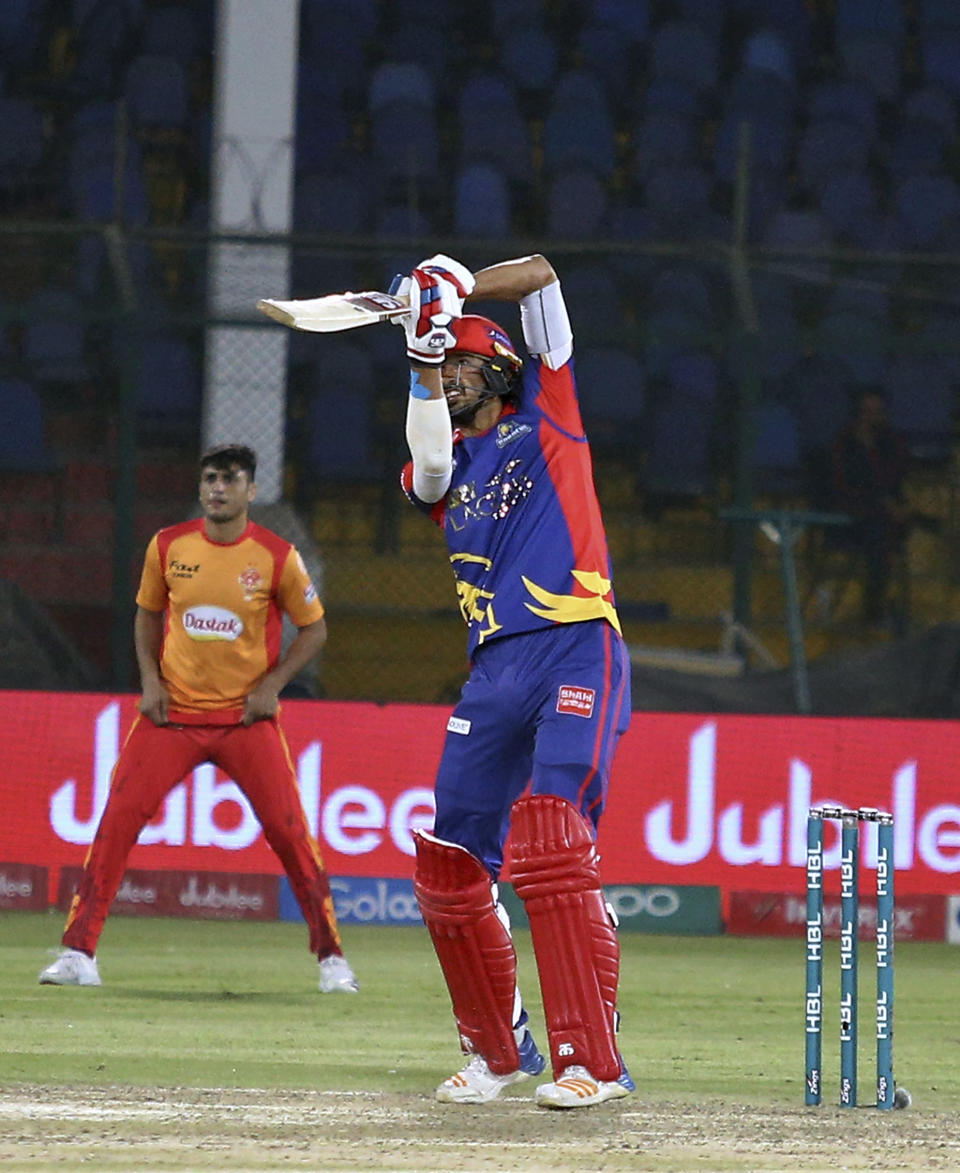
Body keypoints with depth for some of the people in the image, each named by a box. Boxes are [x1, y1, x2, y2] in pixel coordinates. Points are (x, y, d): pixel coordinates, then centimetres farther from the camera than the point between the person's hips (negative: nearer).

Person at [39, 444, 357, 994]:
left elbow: (315, 628, 5)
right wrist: (150, 679, 1)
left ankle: (332, 956, 8)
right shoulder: (168, 547, 0)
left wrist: (271, 685, -6)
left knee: (291, 830, -6)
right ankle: (79, 952, -6)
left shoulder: (277, 556, -6)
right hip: (172, 714, 2)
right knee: (117, 819, -10)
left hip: (247, 719, -2)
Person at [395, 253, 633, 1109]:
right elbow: (430, 466, -3)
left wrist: (457, 286, 0)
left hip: (576, 653, -6)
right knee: (451, 864, 2)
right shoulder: (450, 467, 22)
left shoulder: (543, 412, 14)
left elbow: (540, 276, 10)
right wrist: (423, 358, -8)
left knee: (550, 837, -22)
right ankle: (498, 1052, 18)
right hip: (494, 669, 6)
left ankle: (592, 1059, -25)